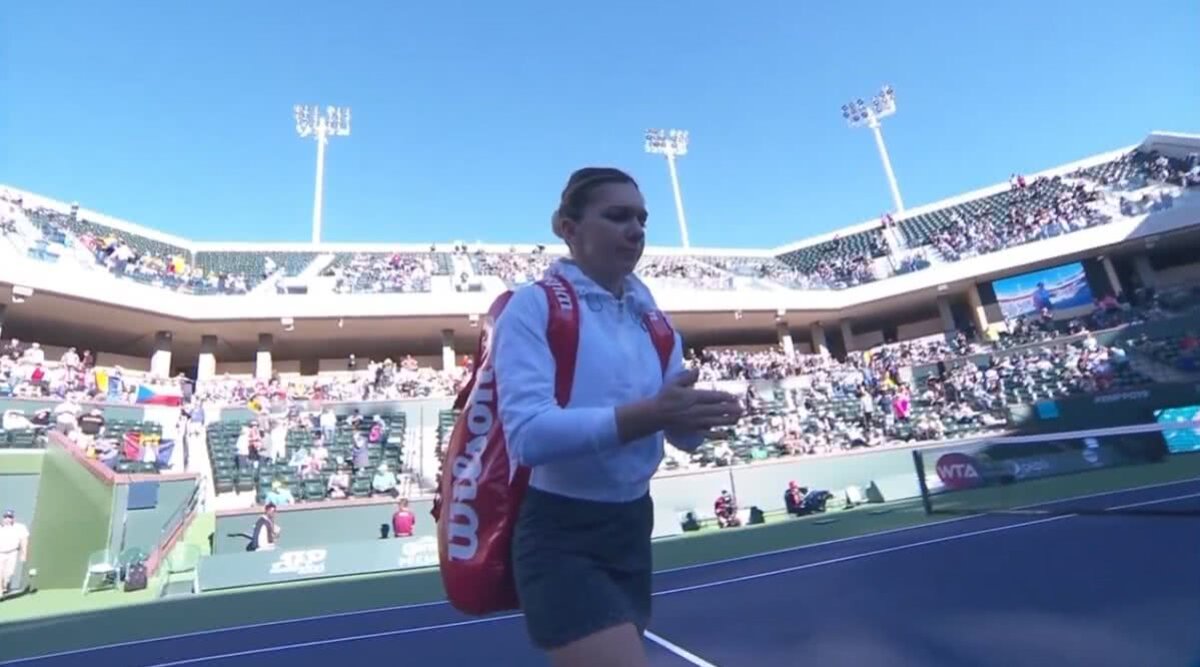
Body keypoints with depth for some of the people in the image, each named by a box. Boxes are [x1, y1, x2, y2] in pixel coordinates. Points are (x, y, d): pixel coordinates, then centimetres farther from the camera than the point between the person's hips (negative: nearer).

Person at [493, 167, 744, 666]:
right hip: (559, 537, -6)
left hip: (632, 527, 7)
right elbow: (528, 433, -26)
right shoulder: (533, 306, -13)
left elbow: (679, 434, 5)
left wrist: (696, 419, -18)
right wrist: (645, 415, -35)